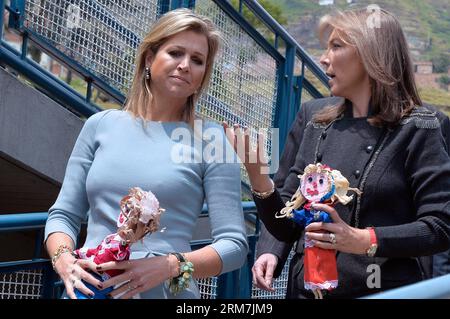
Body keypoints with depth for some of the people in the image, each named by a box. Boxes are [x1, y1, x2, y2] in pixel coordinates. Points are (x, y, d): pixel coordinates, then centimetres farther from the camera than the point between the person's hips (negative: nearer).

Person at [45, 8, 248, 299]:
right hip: (90, 288, 3)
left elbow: (234, 245, -8)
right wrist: (63, 259, -11)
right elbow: (64, 215, 8)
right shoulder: (101, 125, 4)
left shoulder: (209, 139, -4)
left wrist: (170, 266, -22)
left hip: (166, 291, -2)